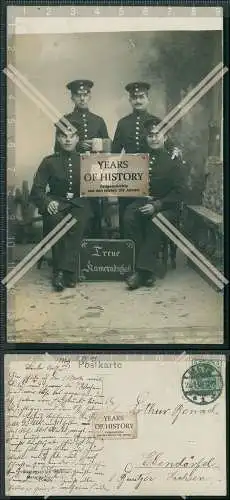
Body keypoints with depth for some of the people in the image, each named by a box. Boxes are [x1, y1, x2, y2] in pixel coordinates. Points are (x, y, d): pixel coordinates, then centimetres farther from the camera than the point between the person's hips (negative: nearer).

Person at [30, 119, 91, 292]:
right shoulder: (49, 162, 12)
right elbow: (37, 190, 3)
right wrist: (47, 202, -17)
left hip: (79, 204, 0)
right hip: (57, 204, 0)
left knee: (76, 222, -35)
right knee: (55, 221, -35)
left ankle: (62, 271, -37)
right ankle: (69, 275, -30)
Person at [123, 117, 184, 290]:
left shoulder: (174, 160, 2)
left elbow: (178, 192, -6)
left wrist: (157, 205, -19)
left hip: (167, 206, -3)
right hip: (143, 201, 3)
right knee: (129, 217, -29)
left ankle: (142, 271, -33)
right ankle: (148, 271, -27)